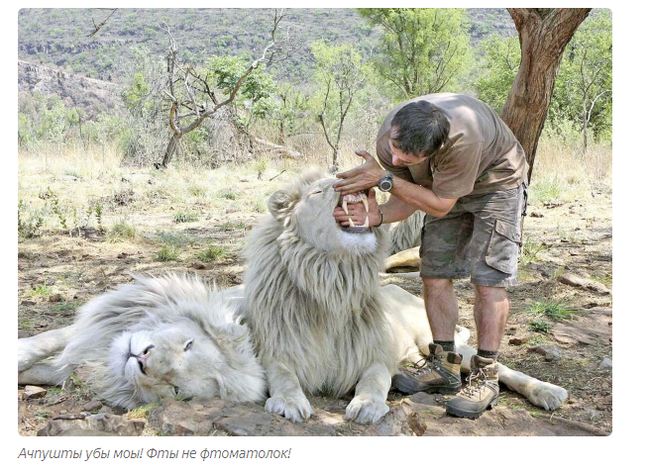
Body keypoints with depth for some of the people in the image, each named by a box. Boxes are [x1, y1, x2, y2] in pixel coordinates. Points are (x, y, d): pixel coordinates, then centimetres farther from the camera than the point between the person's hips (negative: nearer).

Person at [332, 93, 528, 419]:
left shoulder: (462, 136, -43)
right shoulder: (388, 138, -24)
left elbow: (439, 205, -31)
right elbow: (407, 200, -14)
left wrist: (385, 179, -36)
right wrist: (377, 216, -35)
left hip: (497, 183, -5)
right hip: (445, 189, 6)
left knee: (488, 278, -14)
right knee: (434, 274, -1)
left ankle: (485, 376, -4)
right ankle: (444, 366, 11)